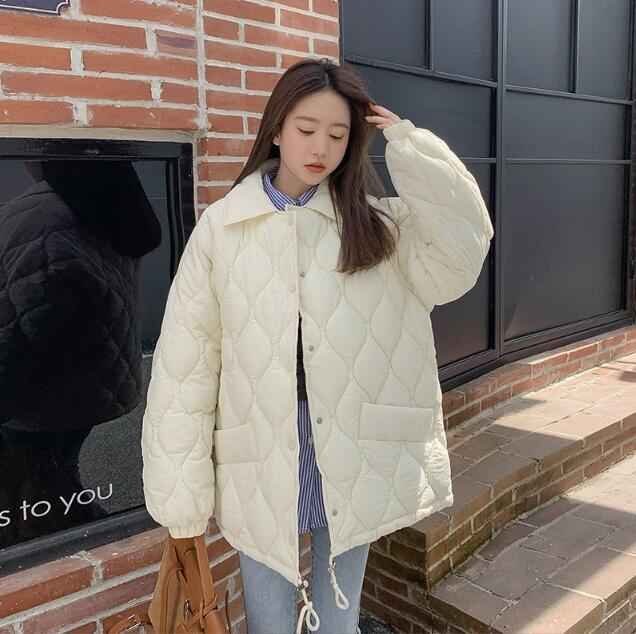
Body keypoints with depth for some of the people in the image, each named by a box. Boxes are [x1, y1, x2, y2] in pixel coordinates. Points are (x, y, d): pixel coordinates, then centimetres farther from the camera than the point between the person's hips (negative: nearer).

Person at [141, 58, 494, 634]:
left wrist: (407, 143, -12)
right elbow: (184, 363, -4)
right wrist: (181, 495, -4)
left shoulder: (380, 225, 1)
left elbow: (463, 247, -16)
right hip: (259, 467, -1)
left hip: (353, 463, 1)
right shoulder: (221, 227, -4)